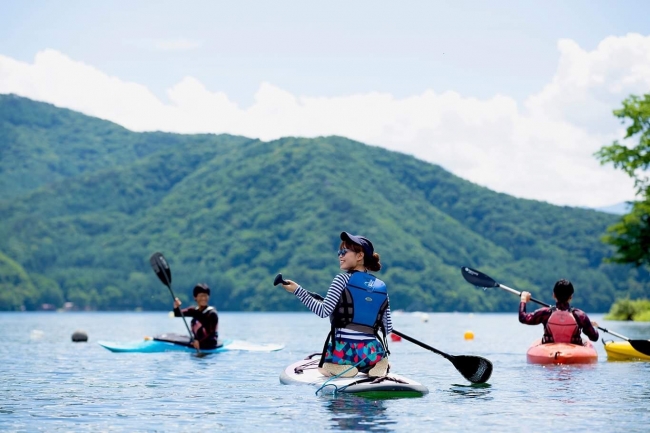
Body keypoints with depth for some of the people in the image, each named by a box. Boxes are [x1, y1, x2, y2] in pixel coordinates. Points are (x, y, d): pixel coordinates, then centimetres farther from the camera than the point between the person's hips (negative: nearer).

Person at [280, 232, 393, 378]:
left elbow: (324, 311, -13)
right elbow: (388, 329, 9)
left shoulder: (343, 279, -5)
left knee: (324, 366, 32)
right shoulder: (382, 287, 8)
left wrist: (298, 290, -9)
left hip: (343, 351, -2)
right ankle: (373, 367, 1)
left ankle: (339, 368, -3)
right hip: (372, 352, 2)